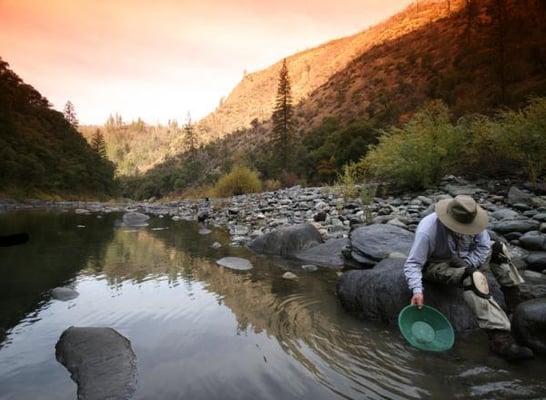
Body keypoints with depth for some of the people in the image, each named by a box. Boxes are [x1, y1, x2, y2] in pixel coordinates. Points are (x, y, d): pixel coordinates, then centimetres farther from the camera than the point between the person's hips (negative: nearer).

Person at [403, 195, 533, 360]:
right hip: (436, 265, -7)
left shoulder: (470, 221, -15)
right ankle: (500, 339, -30)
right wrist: (417, 290, -42)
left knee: (498, 249, 0)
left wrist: (467, 265, -18)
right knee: (474, 277, -32)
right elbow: (413, 264, -31)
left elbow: (482, 245, -4)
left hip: (461, 260, 7)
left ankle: (517, 305, 3)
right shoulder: (427, 231, -33)